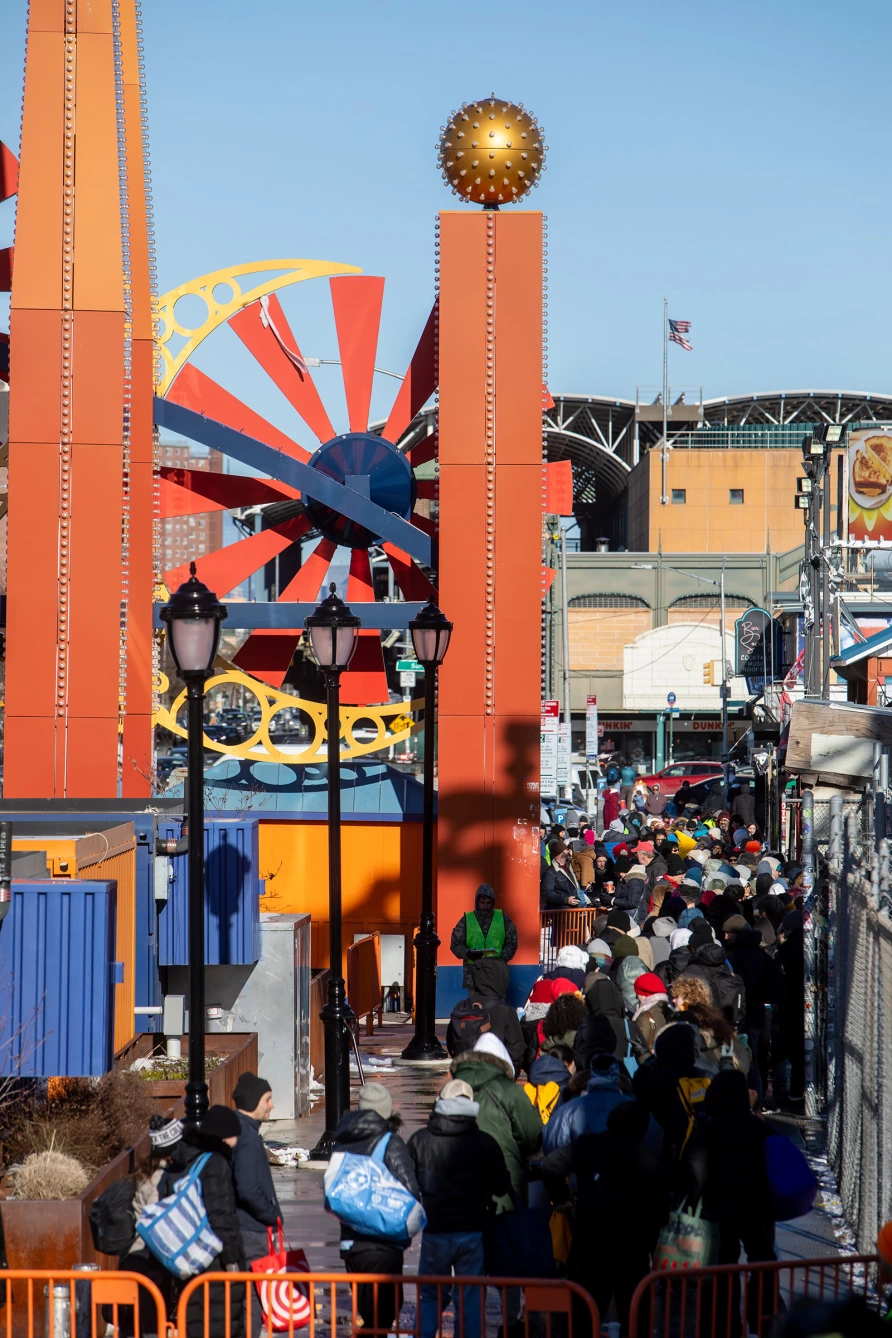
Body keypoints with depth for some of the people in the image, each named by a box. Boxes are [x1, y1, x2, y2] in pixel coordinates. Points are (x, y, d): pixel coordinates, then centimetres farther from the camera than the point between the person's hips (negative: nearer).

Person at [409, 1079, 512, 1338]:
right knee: (471, 1300, 6)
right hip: (471, 1232, -1)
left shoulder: (419, 1140, -3)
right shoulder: (484, 1143, -5)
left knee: (430, 1297, 14)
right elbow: (502, 1188, -3)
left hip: (434, 1232, 1)